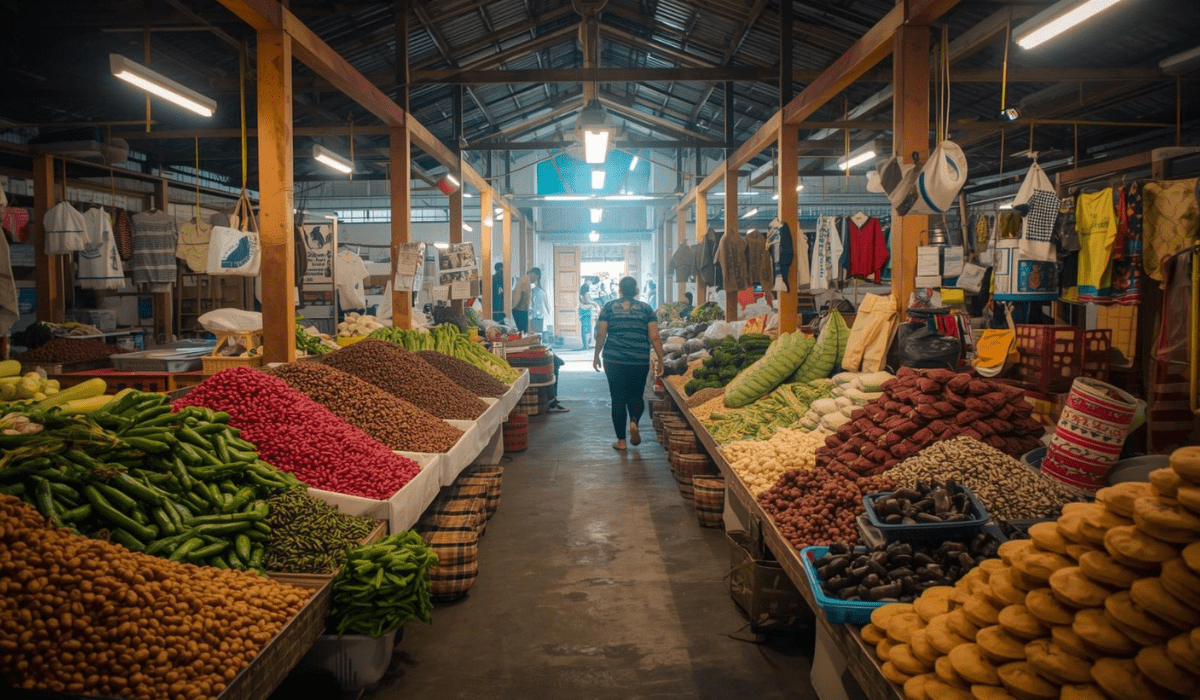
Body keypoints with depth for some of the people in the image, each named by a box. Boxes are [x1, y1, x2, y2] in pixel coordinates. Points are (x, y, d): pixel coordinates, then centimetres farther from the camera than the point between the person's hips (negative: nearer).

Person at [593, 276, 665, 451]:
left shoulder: (609, 307, 3)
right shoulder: (646, 309, 3)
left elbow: (600, 334, 2)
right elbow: (654, 337, -1)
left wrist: (596, 356, 13)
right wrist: (660, 360, 5)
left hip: (614, 360, 0)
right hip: (640, 361, 0)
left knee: (618, 398, 6)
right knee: (636, 395, 18)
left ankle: (621, 440, 8)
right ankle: (634, 422, -10)